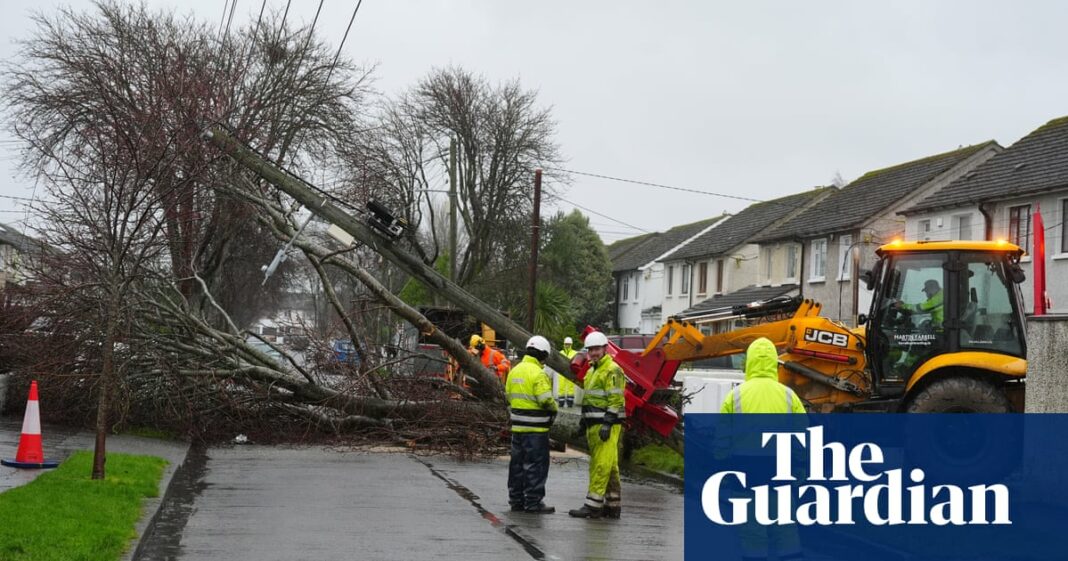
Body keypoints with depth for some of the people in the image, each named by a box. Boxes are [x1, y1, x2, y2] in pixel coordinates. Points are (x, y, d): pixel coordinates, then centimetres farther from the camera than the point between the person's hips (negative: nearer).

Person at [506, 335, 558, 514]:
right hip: (535, 427, -8)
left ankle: (516, 500, 22)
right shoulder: (538, 373, -16)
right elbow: (546, 400, -20)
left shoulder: (515, 370, 11)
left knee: (517, 463, 15)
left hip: (517, 425, 8)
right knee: (535, 465, -2)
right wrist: (554, 409, -1)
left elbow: (509, 396, 15)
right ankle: (533, 502, -1)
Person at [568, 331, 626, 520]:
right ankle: (613, 505, 17)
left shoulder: (612, 370, -11)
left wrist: (607, 424, -22)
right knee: (609, 466, 12)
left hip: (606, 426, -10)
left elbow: (616, 400, -17)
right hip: (594, 425, 10)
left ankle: (593, 505, -11)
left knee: (601, 465, -10)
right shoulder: (592, 370, 20)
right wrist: (585, 421, 23)